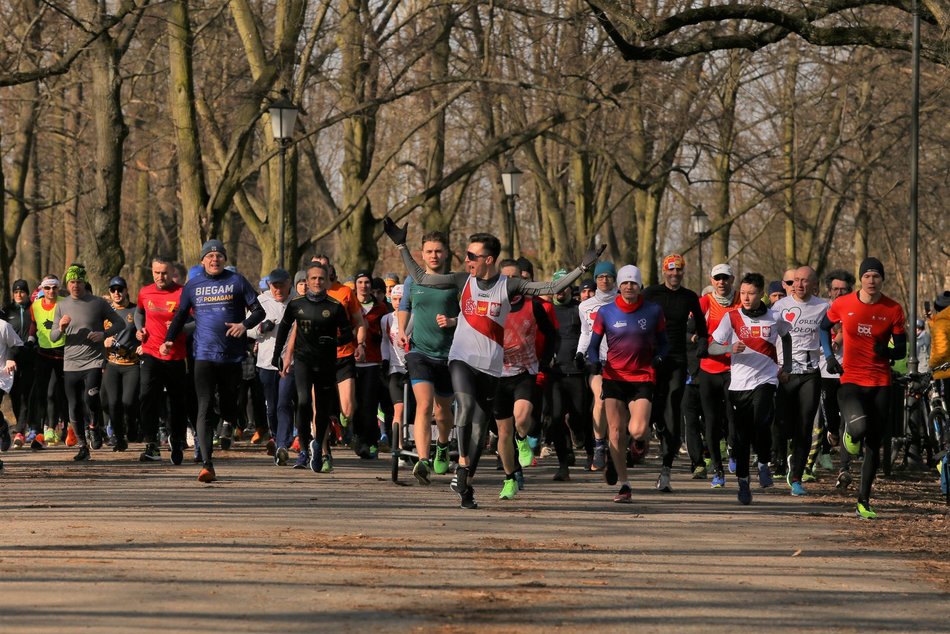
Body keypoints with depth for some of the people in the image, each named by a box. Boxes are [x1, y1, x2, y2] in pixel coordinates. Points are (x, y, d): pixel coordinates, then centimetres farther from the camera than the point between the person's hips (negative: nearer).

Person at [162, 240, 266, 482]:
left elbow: (259, 311, 5)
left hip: (232, 356, 0)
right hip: (204, 355, 0)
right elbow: (181, 316, 19)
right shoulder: (193, 285, 10)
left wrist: (245, 324, -15)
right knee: (205, 409, -11)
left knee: (228, 406, 8)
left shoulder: (237, 281, 4)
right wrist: (169, 340, 4)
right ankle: (207, 465, -19)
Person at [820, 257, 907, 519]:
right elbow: (824, 327, 18)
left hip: (880, 383, 2)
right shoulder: (843, 304, -2)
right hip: (851, 380, -2)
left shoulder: (893, 309, -2)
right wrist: (829, 355, 5)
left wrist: (887, 351, -18)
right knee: (859, 427, -28)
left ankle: (863, 501, 15)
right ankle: (849, 434, 11)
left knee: (874, 445, 5)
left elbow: (901, 350, 4)